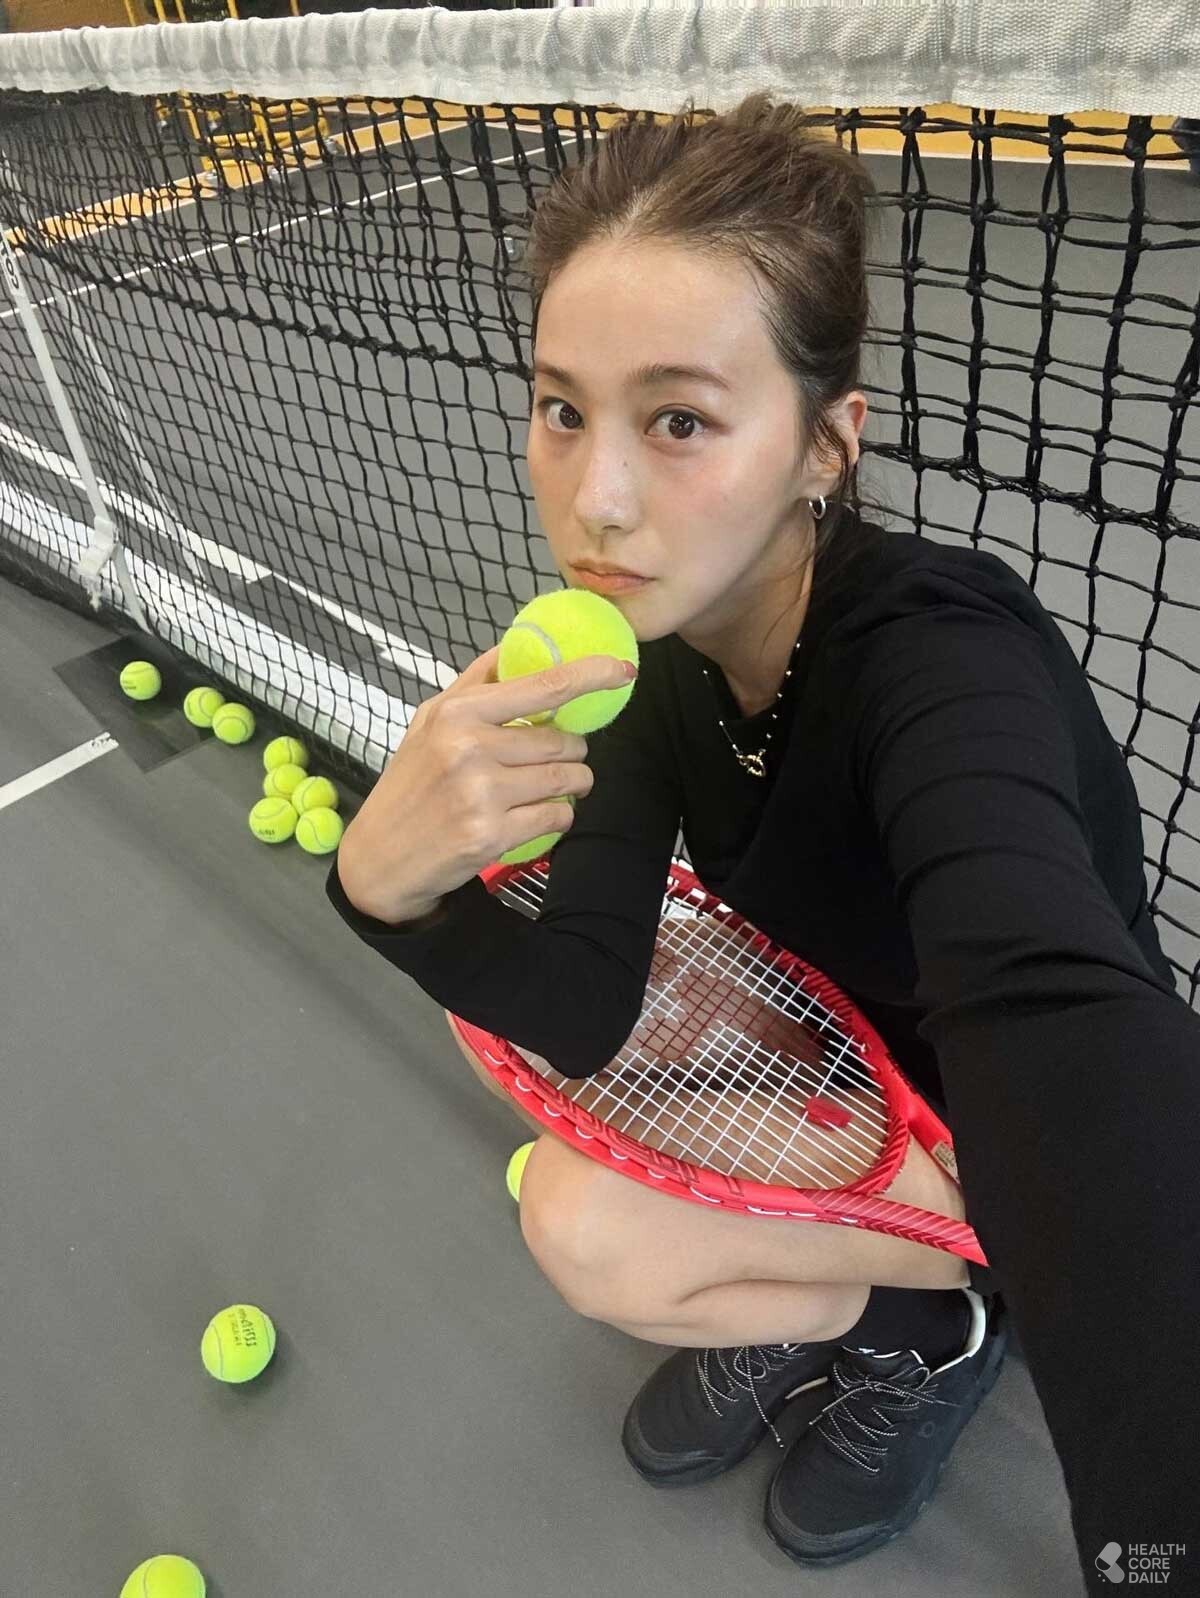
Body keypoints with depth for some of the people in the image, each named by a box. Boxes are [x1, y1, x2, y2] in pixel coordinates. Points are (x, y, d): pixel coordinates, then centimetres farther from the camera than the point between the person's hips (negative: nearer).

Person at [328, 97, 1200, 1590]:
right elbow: (583, 1011, -19)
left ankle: (928, 1322, 7)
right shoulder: (655, 640, -14)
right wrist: (393, 885, -39)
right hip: (832, 1041, 6)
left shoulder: (941, 661, -34)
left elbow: (1067, 1025, -52)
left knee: (588, 1229, -19)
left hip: (1040, 1132, -5)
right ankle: (819, 1299, 14)